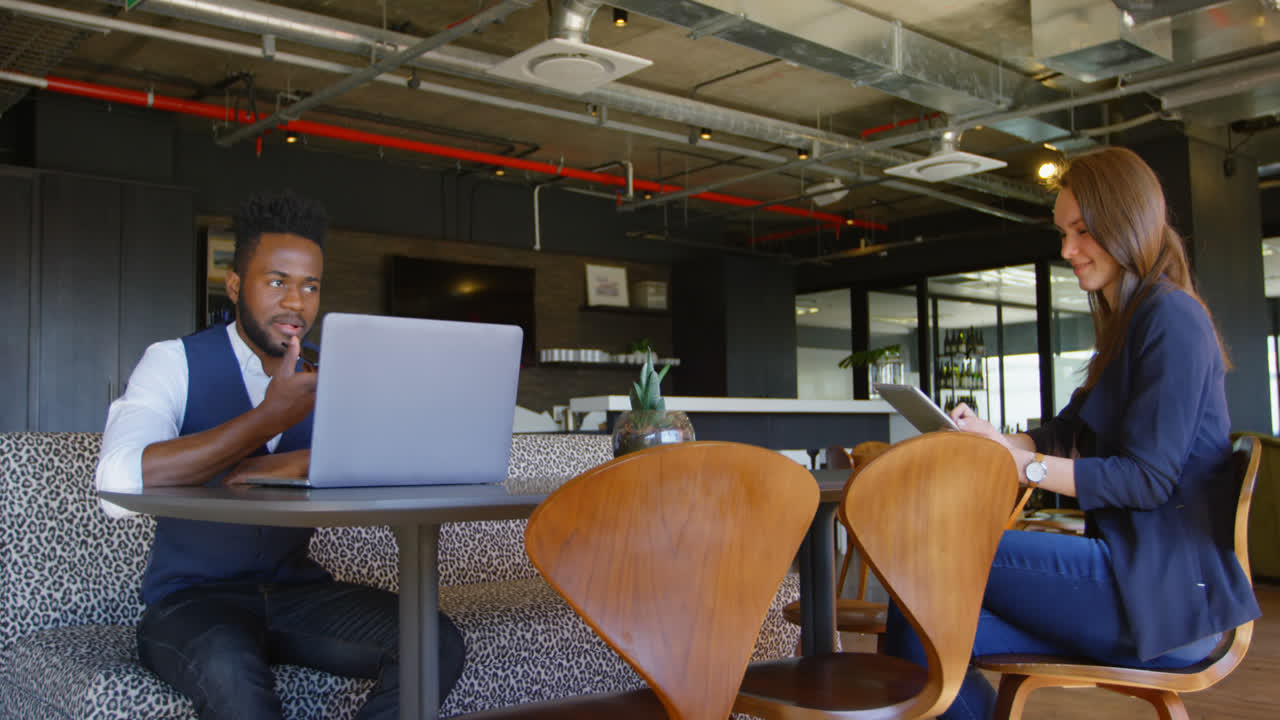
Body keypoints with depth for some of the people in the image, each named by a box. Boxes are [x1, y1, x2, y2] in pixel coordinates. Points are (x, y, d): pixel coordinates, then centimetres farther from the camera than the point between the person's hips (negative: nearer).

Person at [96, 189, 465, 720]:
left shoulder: (323, 381, 9)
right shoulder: (174, 363, -3)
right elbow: (119, 485, -24)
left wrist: (297, 464, -21)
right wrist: (272, 417, -24)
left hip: (298, 591, 4)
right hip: (192, 598, -4)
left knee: (437, 644, -20)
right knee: (228, 666, -39)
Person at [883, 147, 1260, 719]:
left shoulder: (1171, 318, -9)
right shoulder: (1125, 325, 23)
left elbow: (1149, 478, -16)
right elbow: (1067, 434, 19)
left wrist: (1021, 464, -19)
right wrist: (992, 438, 1)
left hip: (1168, 593, -8)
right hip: (1137, 572, 8)